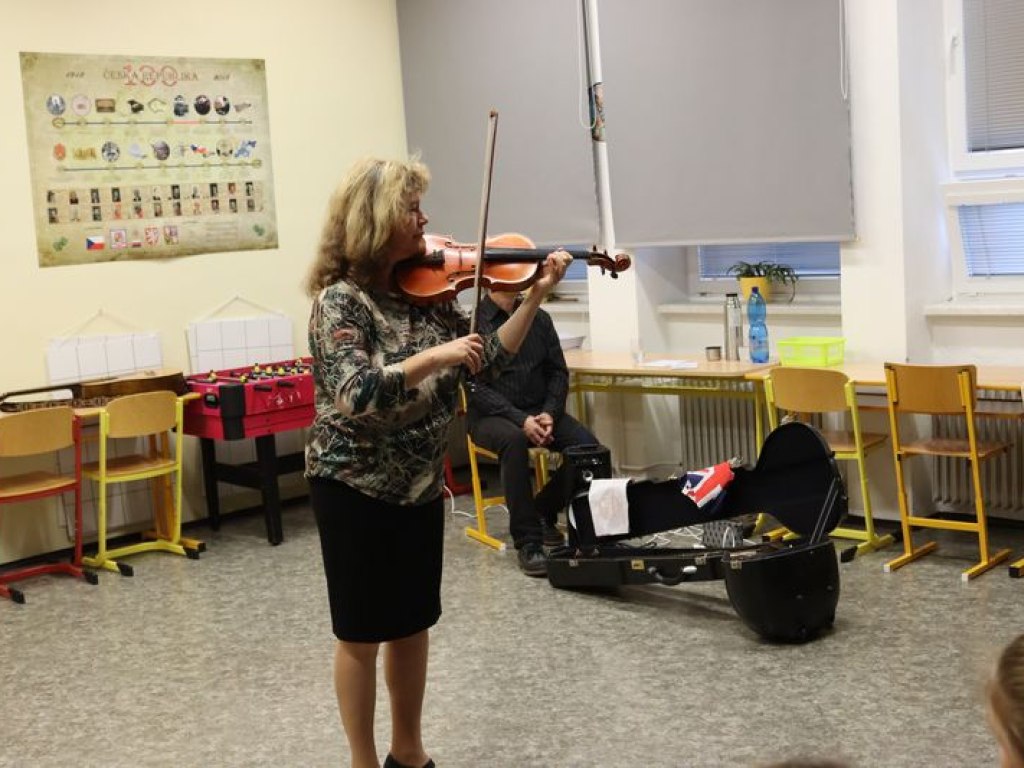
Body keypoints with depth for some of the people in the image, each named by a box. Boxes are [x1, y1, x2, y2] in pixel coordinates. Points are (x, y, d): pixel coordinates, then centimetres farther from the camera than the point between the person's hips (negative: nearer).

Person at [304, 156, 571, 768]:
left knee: (413, 623, 17)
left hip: (421, 484, 7)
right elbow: (354, 395, -30)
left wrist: (537, 295, -6)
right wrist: (434, 356, -34)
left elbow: (488, 362, 2)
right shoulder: (341, 299, -18)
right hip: (355, 488, -7)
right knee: (362, 633, 7)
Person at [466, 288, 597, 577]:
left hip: (539, 410, 5)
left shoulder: (539, 318, 8)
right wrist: (520, 420, -23)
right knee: (514, 440, -38)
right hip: (490, 415, -5)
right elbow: (476, 387, -12)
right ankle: (527, 541, -30)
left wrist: (549, 413, -10)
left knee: (587, 446, -21)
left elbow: (558, 372, 9)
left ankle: (543, 511, 4)